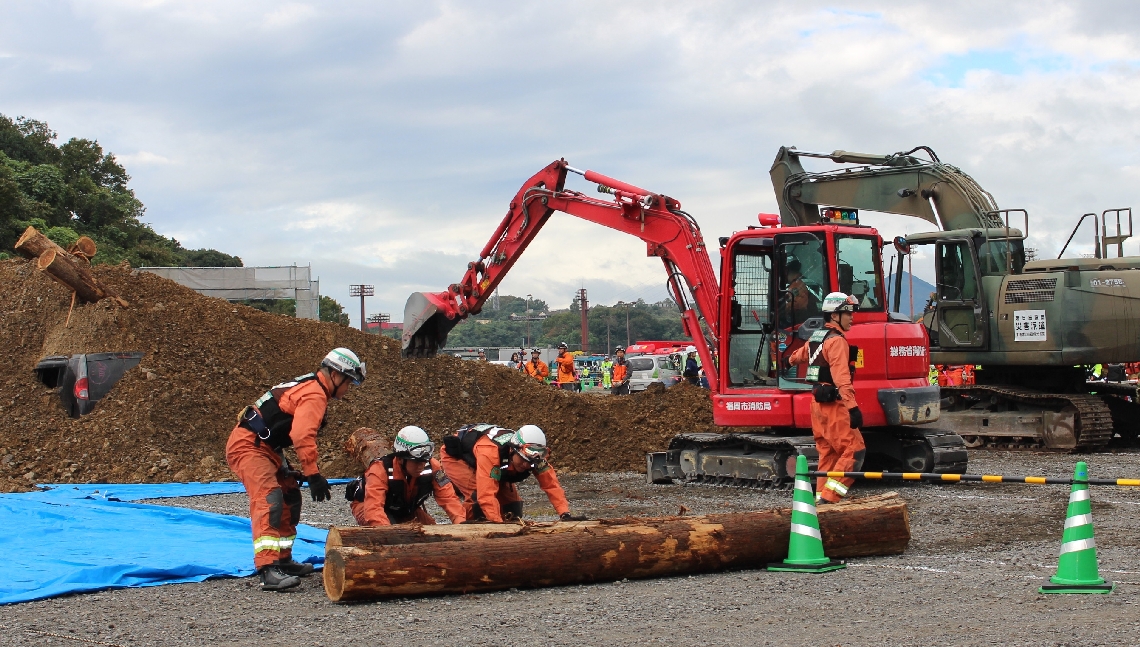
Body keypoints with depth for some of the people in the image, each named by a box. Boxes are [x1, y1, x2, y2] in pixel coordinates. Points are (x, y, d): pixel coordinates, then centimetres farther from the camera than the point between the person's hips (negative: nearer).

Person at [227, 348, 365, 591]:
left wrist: (283, 465, 16)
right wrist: (313, 475, -28)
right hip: (248, 446, -11)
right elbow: (302, 436, -28)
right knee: (269, 500, -23)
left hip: (263, 447, 11)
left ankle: (283, 560, 27)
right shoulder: (315, 394, -15)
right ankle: (268, 570, -34)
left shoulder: (309, 386, 18)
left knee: (289, 497, 19)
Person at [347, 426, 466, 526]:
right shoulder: (380, 470, -38)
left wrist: (460, 522, -44)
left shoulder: (431, 467, -24)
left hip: (405, 509, 5)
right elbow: (373, 508, -48)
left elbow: (448, 497, -26)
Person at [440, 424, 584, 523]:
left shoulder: (533, 456, -26)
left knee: (510, 499, -7)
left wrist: (565, 514, -35)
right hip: (455, 456, -7)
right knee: (478, 494, -28)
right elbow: (486, 494, -51)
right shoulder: (490, 452, -47)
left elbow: (552, 485, -24)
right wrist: (498, 523, -57)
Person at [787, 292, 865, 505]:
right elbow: (841, 377, -26)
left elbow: (798, 355, 36)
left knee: (827, 452, 12)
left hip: (817, 402, 10)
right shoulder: (836, 341, -14)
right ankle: (828, 497, -15)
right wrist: (852, 407, -33)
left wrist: (791, 361, 60)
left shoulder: (816, 337, 14)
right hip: (833, 403, -10)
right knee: (854, 450, -10)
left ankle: (821, 497, 12)